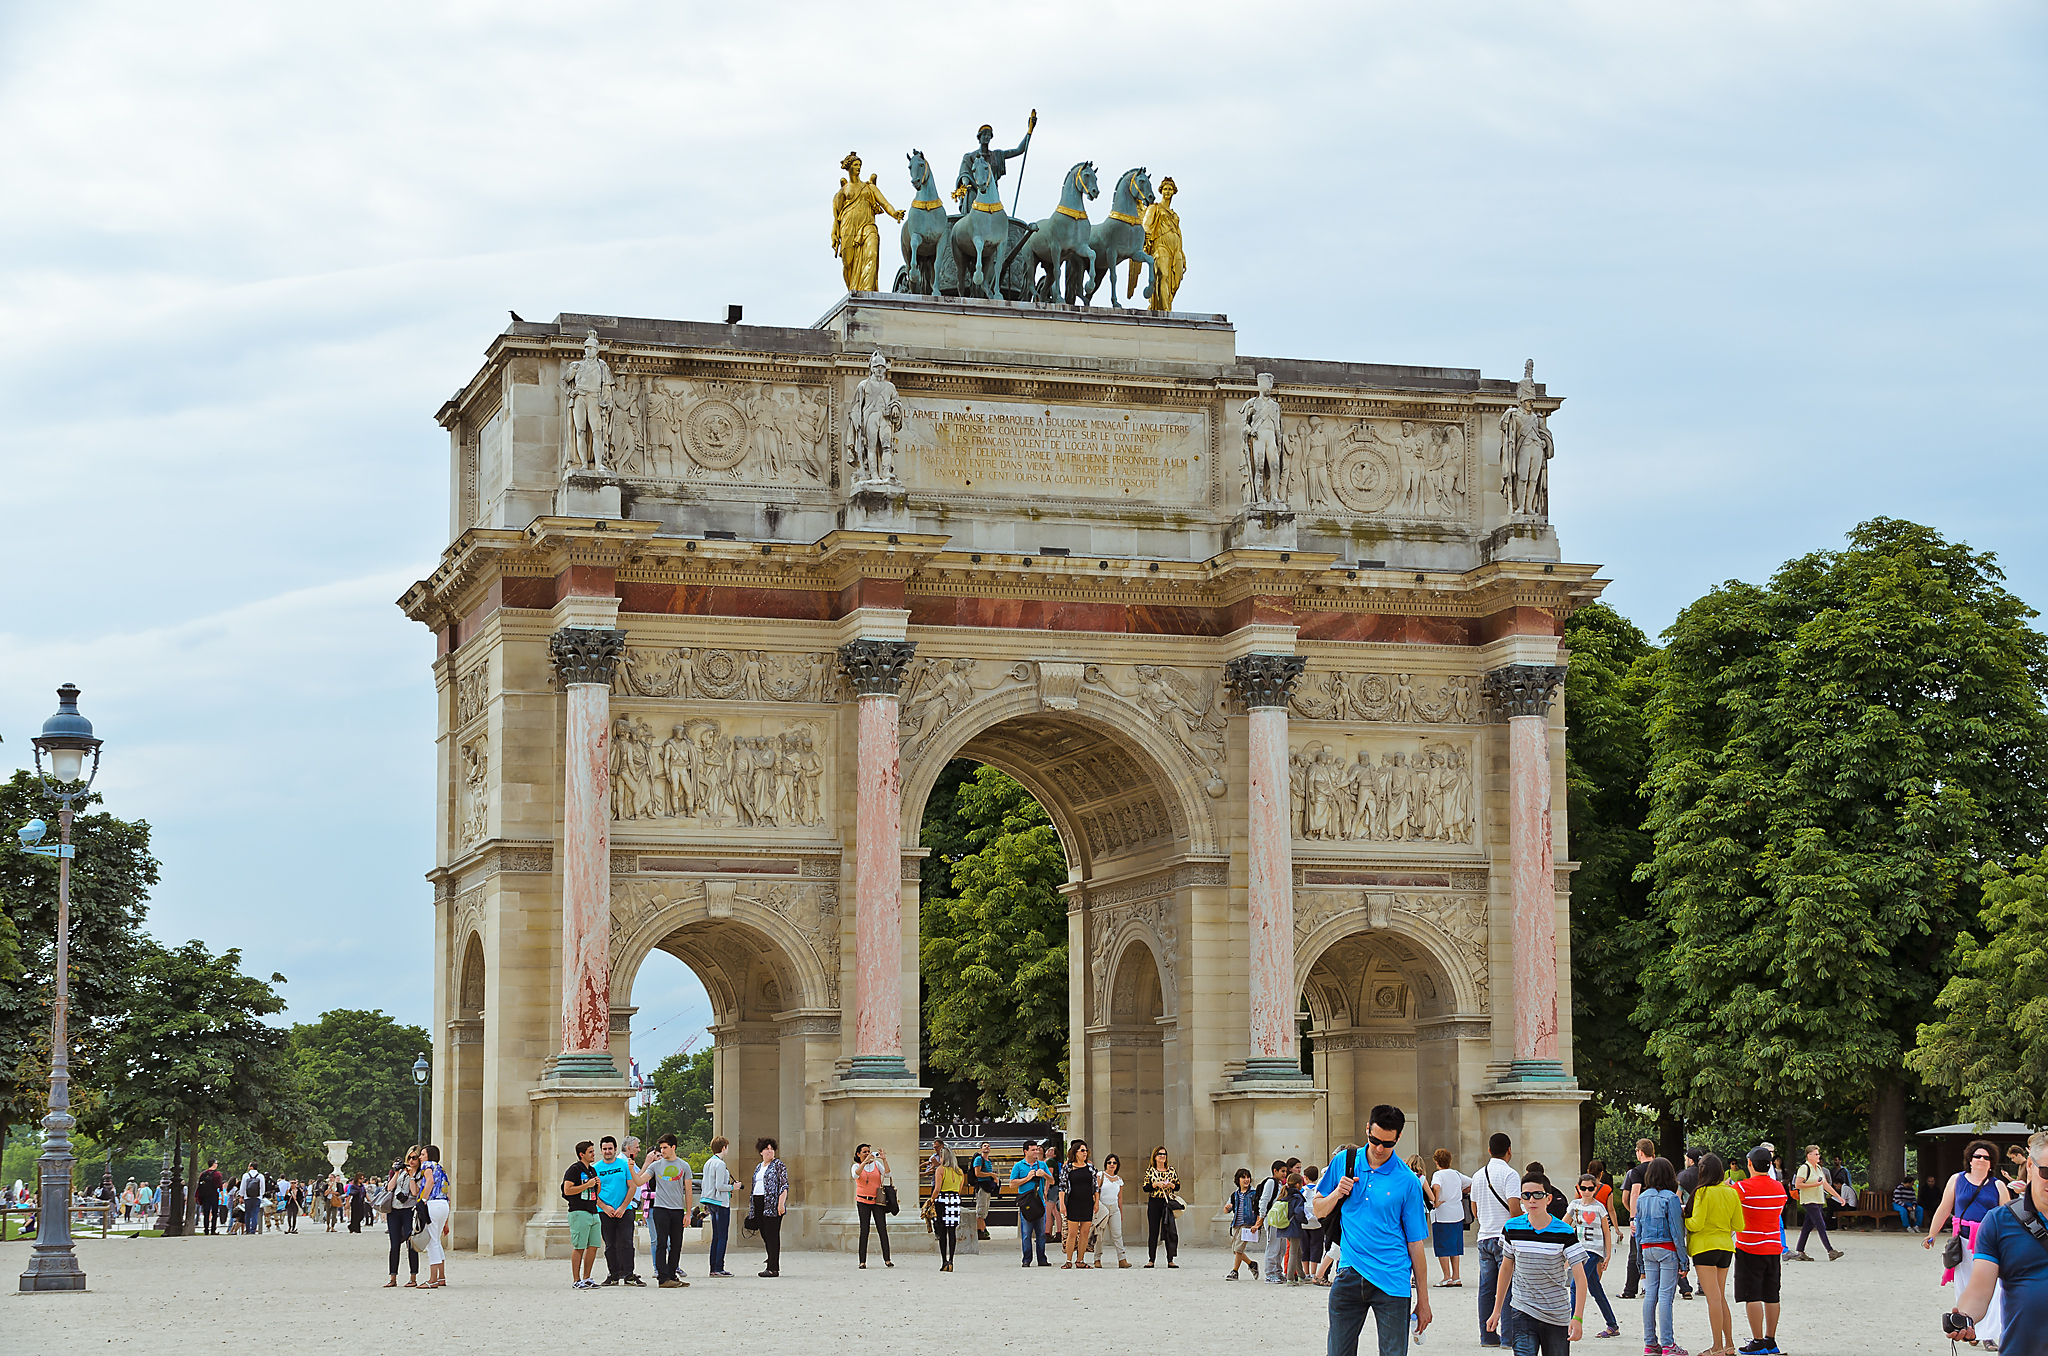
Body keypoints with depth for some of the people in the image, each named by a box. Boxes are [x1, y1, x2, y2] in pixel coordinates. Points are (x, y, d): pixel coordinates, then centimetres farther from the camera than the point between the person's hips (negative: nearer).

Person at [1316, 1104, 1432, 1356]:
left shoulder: (1408, 1181, -1)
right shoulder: (1343, 1163, 7)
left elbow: (1415, 1243, 1)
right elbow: (1319, 1211, 18)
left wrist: (1423, 1302, 2)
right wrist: (1337, 1194, -5)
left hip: (1392, 1280, -2)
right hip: (1350, 1276, 2)